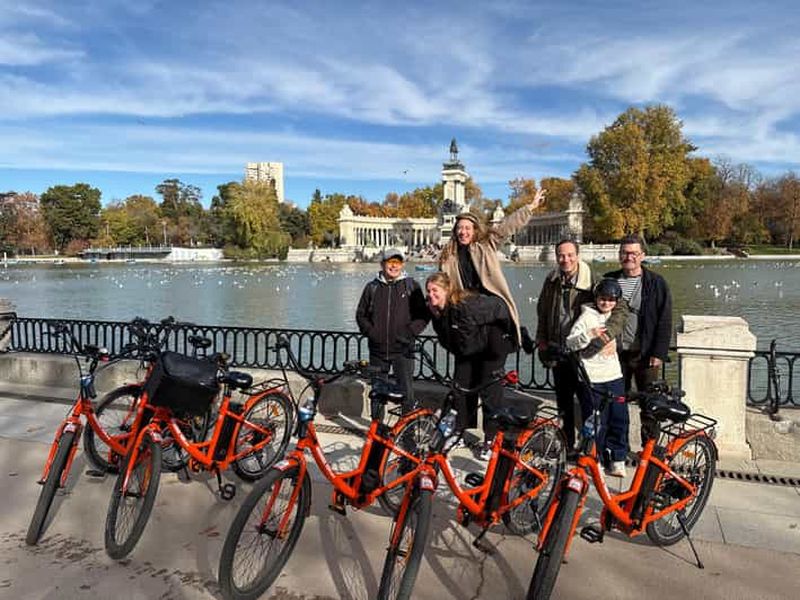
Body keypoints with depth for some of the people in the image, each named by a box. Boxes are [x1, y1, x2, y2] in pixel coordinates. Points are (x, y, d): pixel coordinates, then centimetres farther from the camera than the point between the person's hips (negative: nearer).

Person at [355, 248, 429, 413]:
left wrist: (409, 332, -9)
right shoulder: (372, 287, 7)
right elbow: (361, 314, 14)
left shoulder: (411, 286, 2)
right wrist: (369, 331, -2)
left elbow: (423, 314, 4)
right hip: (378, 349, 3)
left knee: (406, 391, -5)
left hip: (403, 349, -2)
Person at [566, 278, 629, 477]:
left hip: (614, 376, 6)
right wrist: (589, 335, -29)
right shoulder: (587, 317, -7)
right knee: (596, 423, 0)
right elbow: (570, 343, -16)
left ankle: (617, 460, 21)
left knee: (620, 419, 6)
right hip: (592, 379, -6)